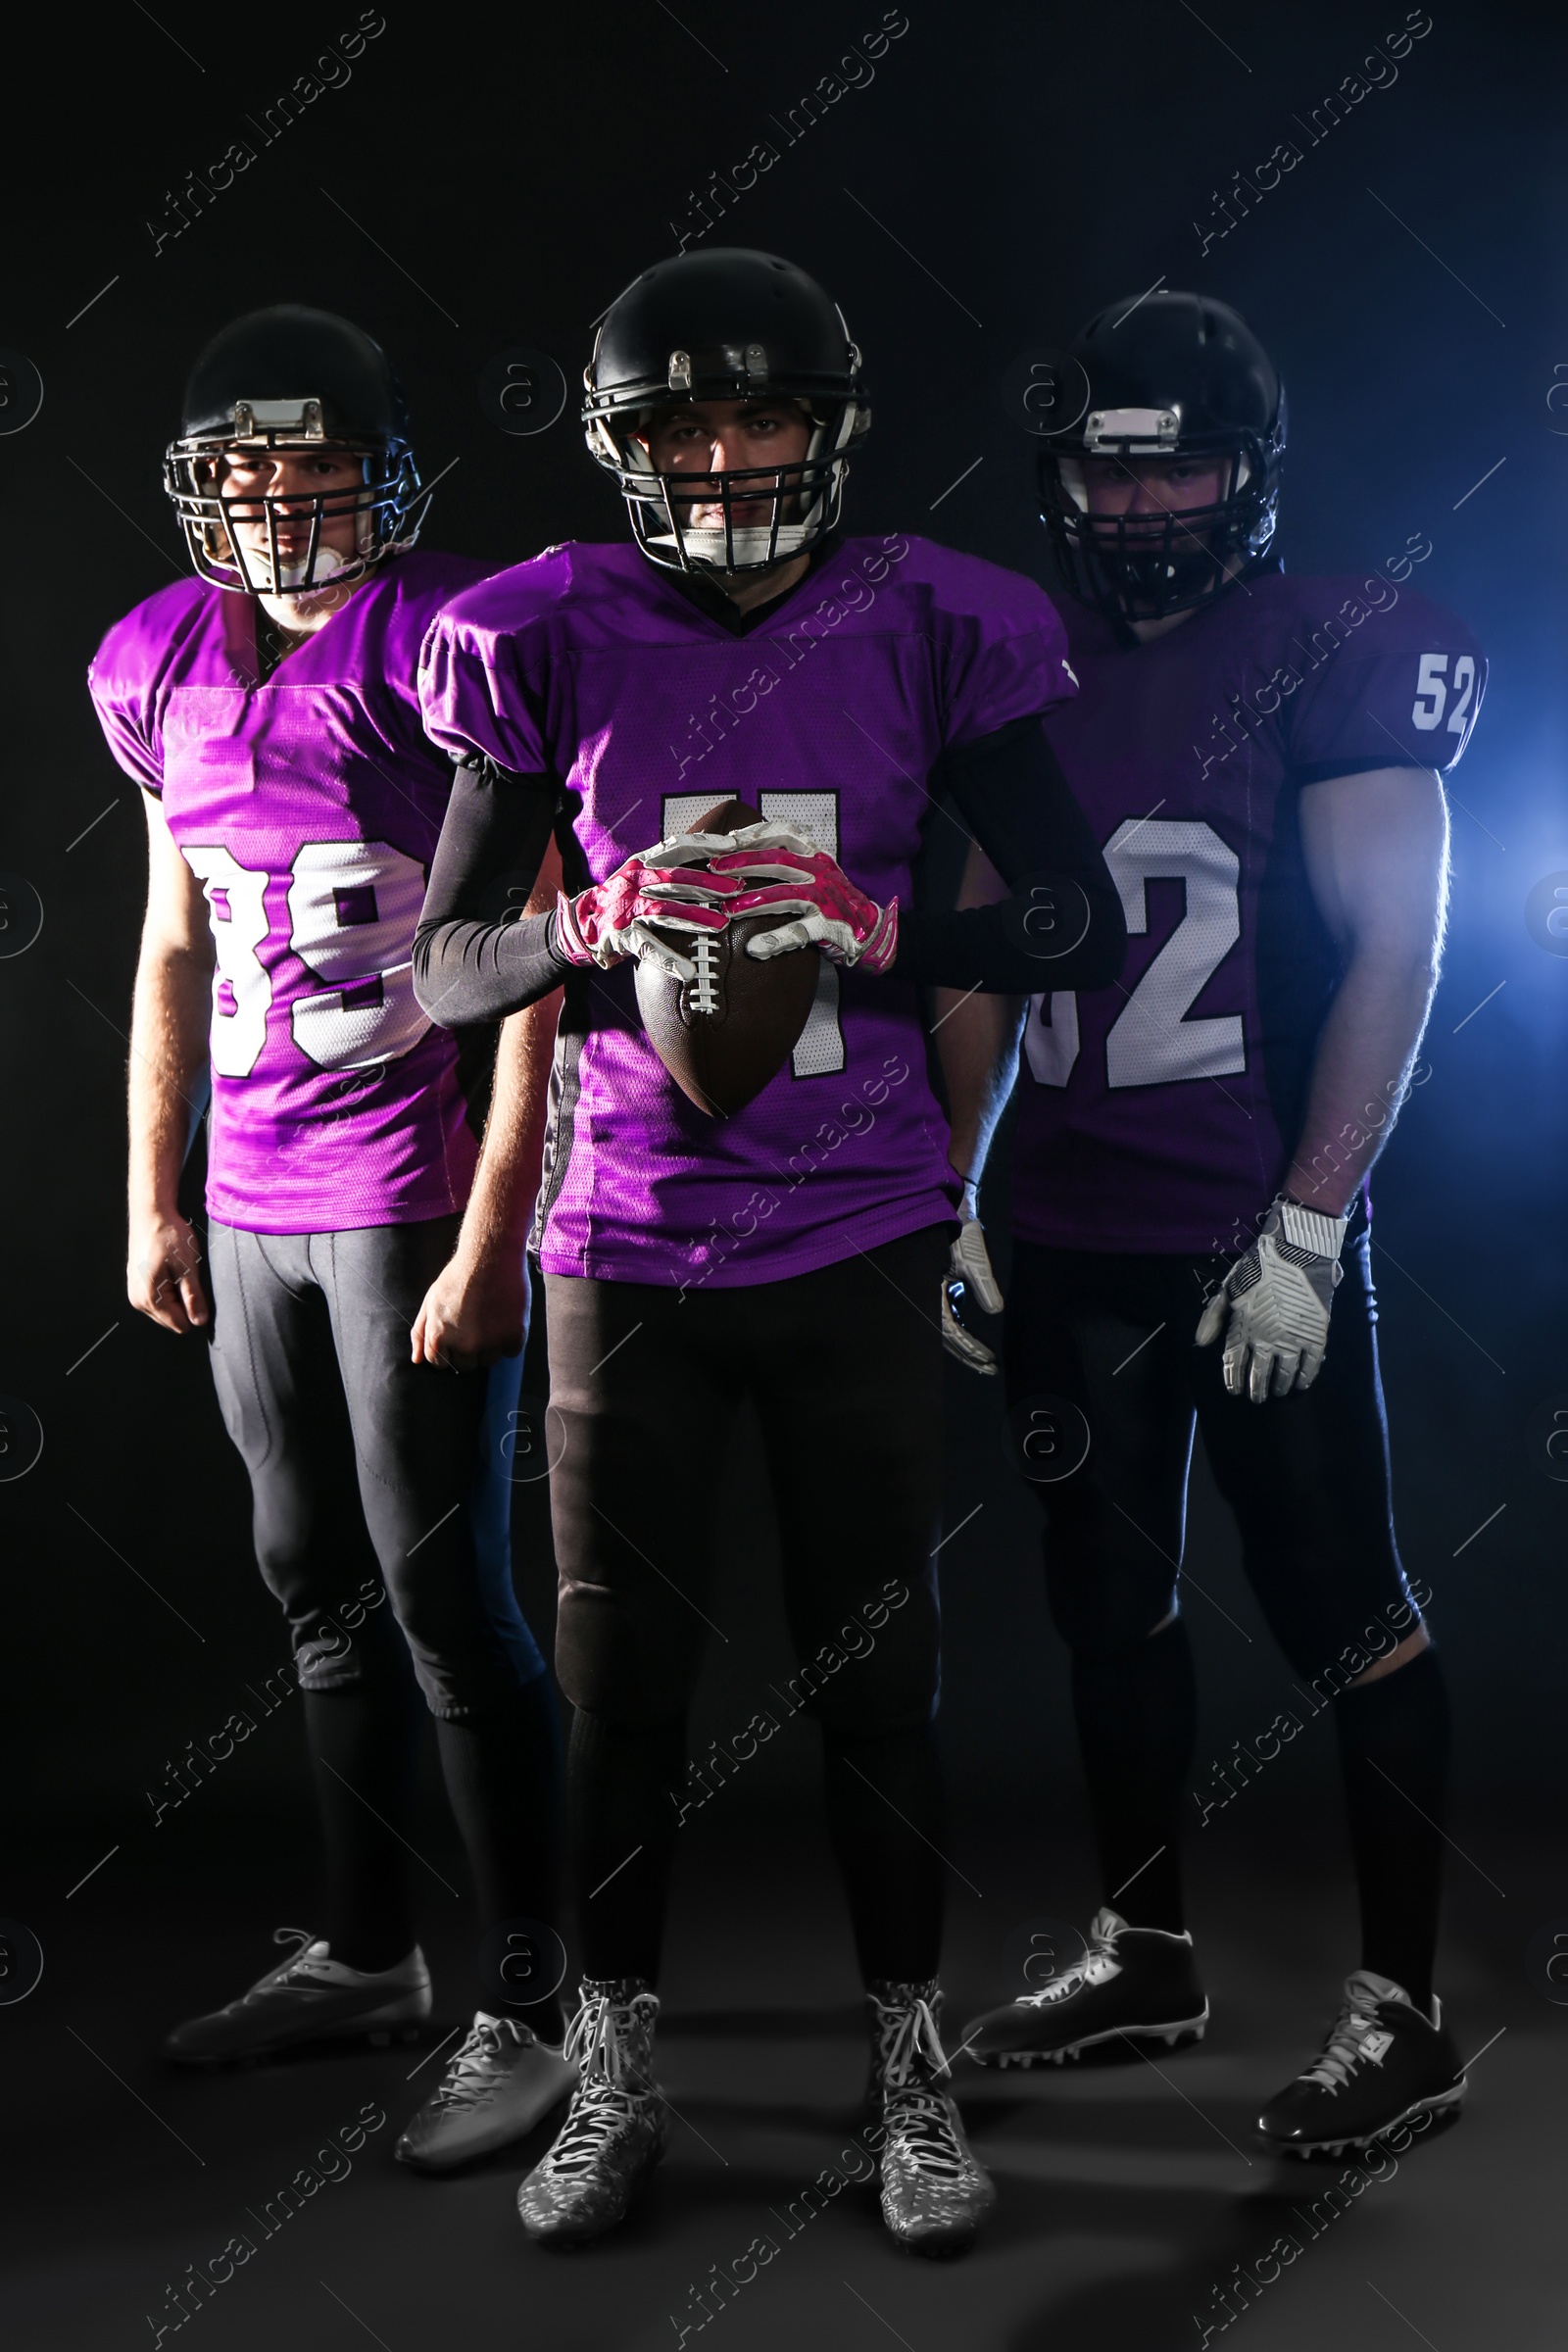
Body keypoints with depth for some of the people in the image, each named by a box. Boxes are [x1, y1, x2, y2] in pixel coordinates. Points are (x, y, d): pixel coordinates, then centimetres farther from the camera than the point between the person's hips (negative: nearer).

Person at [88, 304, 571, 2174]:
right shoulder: (162, 661, 9)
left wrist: (493, 1230, -17)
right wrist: (154, 1202, 15)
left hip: (415, 1205, -6)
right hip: (251, 1207, 7)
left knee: (442, 1597, -3)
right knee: (315, 1585, 15)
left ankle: (534, 2006, 9)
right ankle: (364, 1952, 30)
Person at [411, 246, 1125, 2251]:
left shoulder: (927, 629, -2)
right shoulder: (548, 643, -2)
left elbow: (1083, 922, 0)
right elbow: (439, 963, 2)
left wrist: (877, 932, -16)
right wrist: (589, 929, -18)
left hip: (857, 1235, 0)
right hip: (627, 1238, 0)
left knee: (875, 1663, 7)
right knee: (620, 1669, 8)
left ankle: (911, 2069, 24)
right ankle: (613, 2075, 25)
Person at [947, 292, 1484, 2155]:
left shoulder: (1333, 654, -7)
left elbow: (1390, 950, -10)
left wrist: (1308, 1225, -16)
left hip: (1261, 1234, -6)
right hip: (1070, 1233, 6)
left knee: (1338, 1611, 1)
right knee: (1108, 1601, 15)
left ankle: (1401, 2005, 14)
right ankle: (1144, 1949, 31)